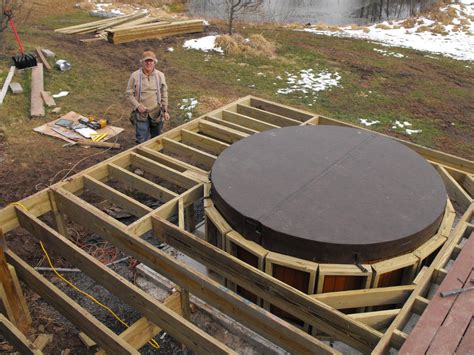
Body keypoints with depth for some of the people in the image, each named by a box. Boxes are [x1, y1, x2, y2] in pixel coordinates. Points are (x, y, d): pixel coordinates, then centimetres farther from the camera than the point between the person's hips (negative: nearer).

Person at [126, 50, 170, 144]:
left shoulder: (160, 75, -1)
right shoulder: (135, 76, -8)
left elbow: (164, 94, 5)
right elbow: (129, 94, -3)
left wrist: (165, 110, 2)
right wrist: (137, 105, -16)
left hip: (156, 112, 2)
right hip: (141, 113, -2)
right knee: (142, 140, -4)